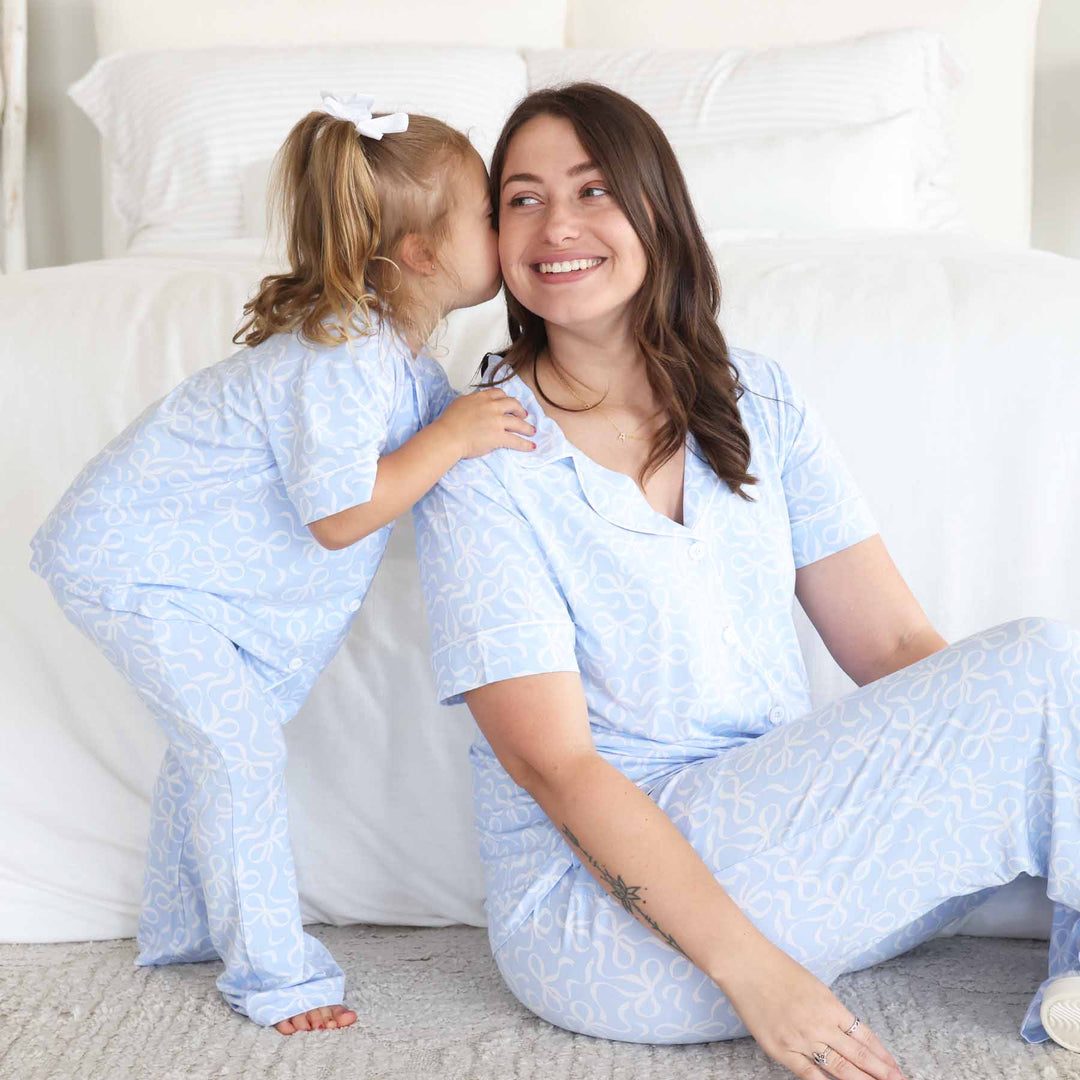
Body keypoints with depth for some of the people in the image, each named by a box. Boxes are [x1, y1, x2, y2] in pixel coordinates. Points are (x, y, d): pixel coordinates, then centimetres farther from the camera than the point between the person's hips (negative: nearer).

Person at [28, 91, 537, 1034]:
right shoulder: (341, 359, -31)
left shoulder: (391, 346, 1)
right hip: (133, 561, -11)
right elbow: (338, 514, -31)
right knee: (241, 748, -11)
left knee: (214, 742, 20)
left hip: (181, 554, 11)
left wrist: (496, 405, -4)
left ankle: (181, 931, 36)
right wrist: (454, 436, -28)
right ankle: (274, 970, 0)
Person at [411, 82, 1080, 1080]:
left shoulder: (756, 401, 6)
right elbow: (551, 764, -15)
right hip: (593, 911, -6)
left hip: (780, 842, 6)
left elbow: (893, 641, 0)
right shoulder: (482, 463, -10)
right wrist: (750, 970, -21)